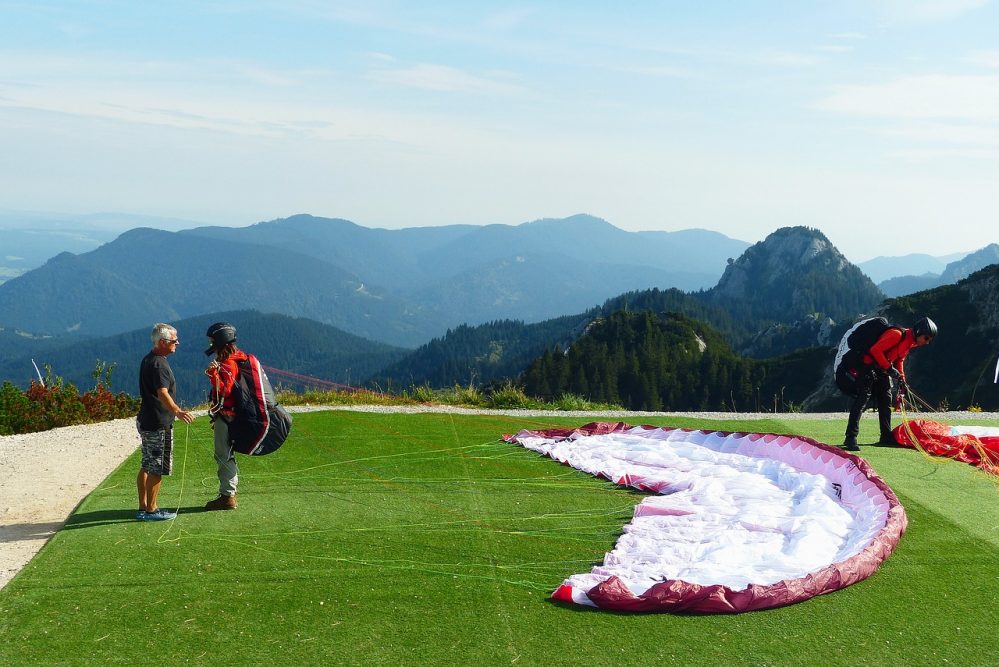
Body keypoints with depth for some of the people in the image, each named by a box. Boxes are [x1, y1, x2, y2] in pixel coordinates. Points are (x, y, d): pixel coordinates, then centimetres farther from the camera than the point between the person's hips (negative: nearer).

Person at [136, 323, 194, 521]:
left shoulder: (148, 360, 14)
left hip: (146, 421, 10)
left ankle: (143, 508, 21)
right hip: (158, 424, -10)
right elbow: (162, 393, -32)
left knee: (146, 467, 14)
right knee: (157, 469, -3)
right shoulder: (158, 364, -18)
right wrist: (177, 411, -47)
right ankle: (151, 510, 3)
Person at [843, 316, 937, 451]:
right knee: (862, 401, -15)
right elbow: (875, 350, -26)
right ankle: (851, 438, -20)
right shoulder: (897, 334, -21)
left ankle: (886, 436, 21)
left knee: (886, 402, 12)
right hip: (869, 367, -10)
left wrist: (901, 379, 10)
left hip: (883, 371, 10)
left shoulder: (911, 342, 8)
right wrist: (889, 368, -25)